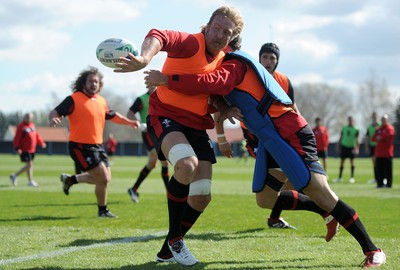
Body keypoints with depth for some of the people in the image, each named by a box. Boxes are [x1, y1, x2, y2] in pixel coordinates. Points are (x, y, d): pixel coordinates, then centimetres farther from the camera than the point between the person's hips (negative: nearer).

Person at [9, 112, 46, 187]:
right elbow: (17, 138, -13)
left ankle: (14, 175, 26)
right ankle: (30, 181, 2)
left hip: (32, 150, 8)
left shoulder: (33, 125, 13)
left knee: (29, 165, 12)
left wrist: (41, 143, 10)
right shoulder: (21, 127, -10)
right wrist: (17, 148, -20)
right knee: (29, 164, -8)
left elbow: (36, 135, 21)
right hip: (24, 150, -8)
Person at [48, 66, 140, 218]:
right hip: (80, 147, -8)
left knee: (104, 179, 15)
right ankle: (102, 210, 11)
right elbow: (55, 112, -15)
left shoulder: (101, 101, 11)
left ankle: (70, 179, 32)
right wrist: (53, 119, -38)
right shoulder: (74, 99, -11)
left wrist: (129, 122, 18)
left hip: (97, 146, 8)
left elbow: (112, 116, 27)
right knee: (103, 178, -10)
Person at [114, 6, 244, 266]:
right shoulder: (191, 43, -11)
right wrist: (144, 58, -54)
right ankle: (174, 239, -15)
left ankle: (169, 250, 25)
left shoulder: (225, 62, 12)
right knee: (187, 164, -35)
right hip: (165, 116, -7)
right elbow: (159, 37, -33)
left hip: (196, 127, 8)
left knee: (202, 198, 2)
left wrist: (224, 110, 3)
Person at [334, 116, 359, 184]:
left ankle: (352, 177, 5)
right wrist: (338, 145, 8)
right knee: (342, 162, 3)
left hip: (352, 147, -2)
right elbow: (341, 137, 13)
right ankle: (339, 177, 9)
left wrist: (357, 148, -9)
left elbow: (357, 140, -1)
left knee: (352, 162, -1)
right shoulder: (344, 128, 7)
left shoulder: (355, 130, 0)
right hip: (344, 146, 2)